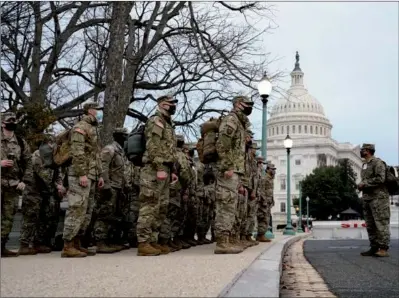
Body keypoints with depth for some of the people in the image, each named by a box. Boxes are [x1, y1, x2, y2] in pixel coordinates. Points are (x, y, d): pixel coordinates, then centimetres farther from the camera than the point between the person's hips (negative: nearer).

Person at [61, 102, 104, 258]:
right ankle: (68, 247, -10)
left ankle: (77, 243, 14)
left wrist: (99, 175, 20)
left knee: (87, 211, 9)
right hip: (81, 176, -10)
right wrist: (82, 174, -24)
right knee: (77, 210, -12)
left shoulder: (93, 129, 23)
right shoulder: (81, 127, -7)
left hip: (91, 176, 10)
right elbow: (77, 152, -18)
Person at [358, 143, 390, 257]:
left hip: (378, 197, -9)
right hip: (367, 198, 9)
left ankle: (383, 249, -8)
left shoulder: (377, 163, -8)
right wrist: (361, 186, 7)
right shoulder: (364, 165, 19)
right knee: (370, 225, 8)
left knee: (381, 223, -8)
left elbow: (380, 179, -19)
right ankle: (374, 248, 13)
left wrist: (364, 183, -14)